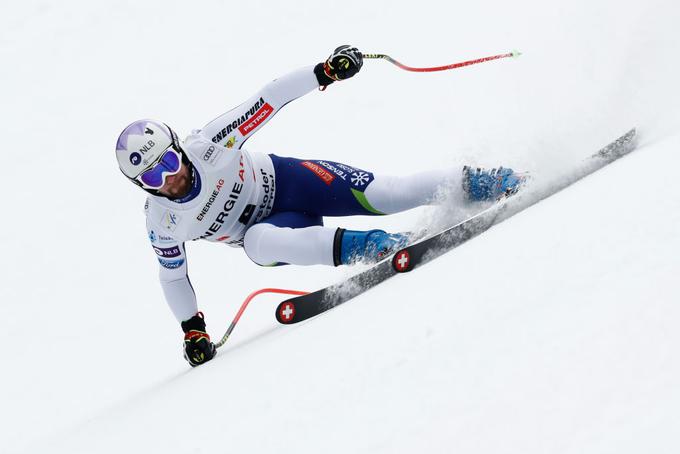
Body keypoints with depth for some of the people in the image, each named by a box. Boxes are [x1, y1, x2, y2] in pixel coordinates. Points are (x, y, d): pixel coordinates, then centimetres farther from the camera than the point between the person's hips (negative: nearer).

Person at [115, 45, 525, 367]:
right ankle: (359, 246, -37)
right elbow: (173, 276, 3)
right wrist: (192, 329, 2)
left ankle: (472, 183, -7)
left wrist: (325, 72, -31)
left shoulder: (207, 146, -24)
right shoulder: (162, 223, -15)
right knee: (257, 243, -36)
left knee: (385, 195, -20)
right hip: (269, 227, 2)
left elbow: (267, 102, -22)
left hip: (286, 180, -2)